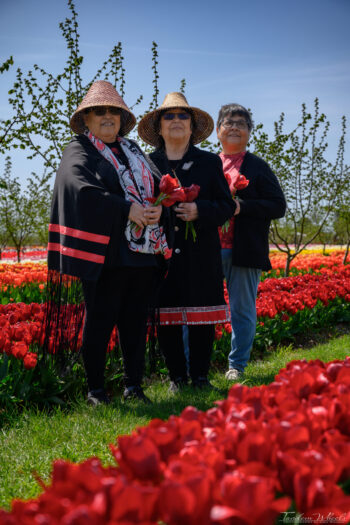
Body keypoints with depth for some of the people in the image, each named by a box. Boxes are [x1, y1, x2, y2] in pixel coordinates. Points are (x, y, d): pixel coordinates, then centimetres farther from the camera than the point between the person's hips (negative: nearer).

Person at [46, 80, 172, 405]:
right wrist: (128, 209, -21)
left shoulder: (132, 150, 21)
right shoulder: (79, 152, 2)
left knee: (136, 320, 9)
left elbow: (157, 183, 17)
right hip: (106, 253, -6)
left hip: (143, 251, 6)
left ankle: (134, 386, 18)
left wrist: (158, 206, -6)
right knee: (100, 320, -1)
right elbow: (83, 189, -16)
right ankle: (95, 389, 10)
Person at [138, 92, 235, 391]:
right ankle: (177, 376, 15)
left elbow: (227, 206, 6)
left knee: (202, 320, 1)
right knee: (167, 319, 1)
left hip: (201, 256, 0)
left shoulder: (210, 162, 10)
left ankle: (200, 375, 15)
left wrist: (199, 211, -12)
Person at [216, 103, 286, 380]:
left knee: (242, 310, 5)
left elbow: (278, 206, -1)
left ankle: (237, 366, 19)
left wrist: (241, 207, -14)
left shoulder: (258, 167, 7)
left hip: (243, 252, -2)